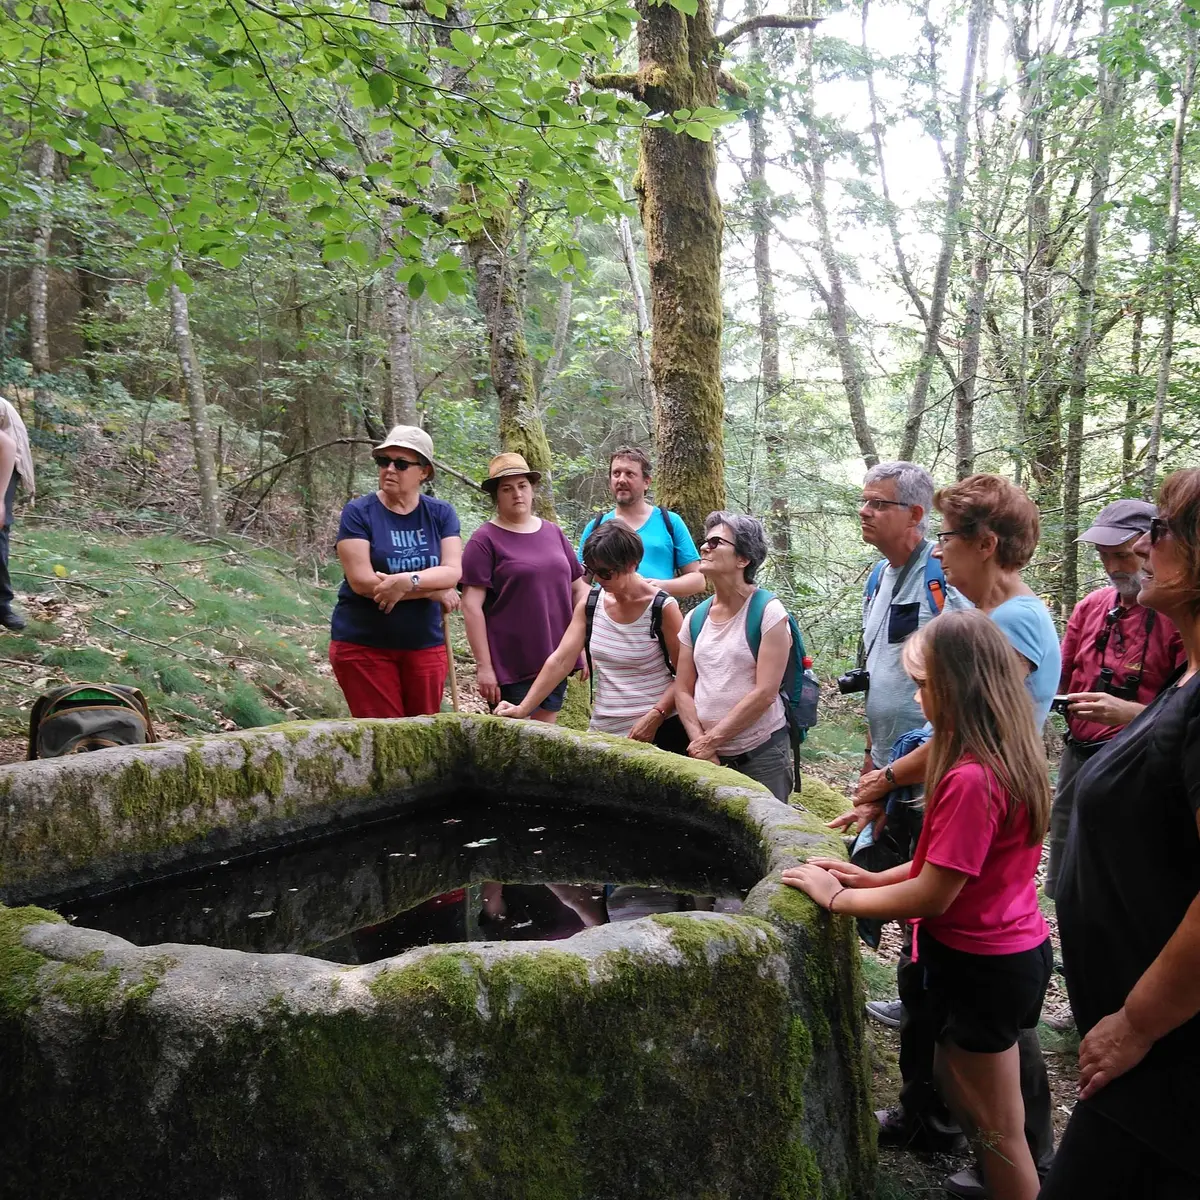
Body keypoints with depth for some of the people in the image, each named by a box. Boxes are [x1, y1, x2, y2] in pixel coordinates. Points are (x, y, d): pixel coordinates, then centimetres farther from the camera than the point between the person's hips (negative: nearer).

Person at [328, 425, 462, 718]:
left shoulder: (441, 513, 3)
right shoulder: (359, 512, -6)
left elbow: (453, 571, -9)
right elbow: (362, 581, -16)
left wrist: (407, 581, -27)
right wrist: (434, 592, -13)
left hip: (425, 645, 3)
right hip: (364, 645, -3)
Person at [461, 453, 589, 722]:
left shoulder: (553, 533, 11)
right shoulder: (486, 539, -6)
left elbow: (579, 588, 16)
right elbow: (471, 605, -11)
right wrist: (484, 666, -15)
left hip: (555, 662, 5)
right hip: (511, 667, -5)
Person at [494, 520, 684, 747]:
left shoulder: (663, 608, -10)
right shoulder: (589, 604, 3)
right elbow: (560, 661, -1)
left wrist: (655, 717, -22)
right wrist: (523, 709, -8)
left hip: (658, 730, -4)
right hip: (603, 731, 4)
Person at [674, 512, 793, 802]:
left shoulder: (768, 612, -9)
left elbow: (765, 692, -15)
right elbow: (683, 690, 7)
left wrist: (711, 739, -13)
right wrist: (700, 743, -8)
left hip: (761, 755, -5)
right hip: (709, 756, 5)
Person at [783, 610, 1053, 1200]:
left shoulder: (971, 780, -29)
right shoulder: (1010, 758, 1)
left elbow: (933, 896, -25)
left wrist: (838, 897, -14)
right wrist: (875, 878, 5)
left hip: (981, 966, -9)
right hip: (1015, 947, 9)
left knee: (995, 1130, 9)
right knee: (958, 1089, 26)